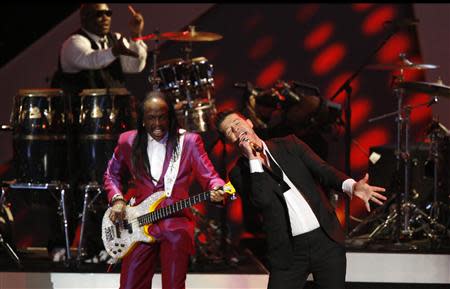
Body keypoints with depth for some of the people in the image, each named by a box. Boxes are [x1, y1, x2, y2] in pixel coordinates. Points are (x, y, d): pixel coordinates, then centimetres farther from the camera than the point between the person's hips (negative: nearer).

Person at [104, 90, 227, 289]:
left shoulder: (189, 142, -1)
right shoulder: (128, 142, 6)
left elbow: (208, 176, -6)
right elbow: (112, 174, 20)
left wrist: (216, 189, -28)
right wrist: (117, 199, 2)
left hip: (176, 224, -2)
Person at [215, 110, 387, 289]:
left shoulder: (289, 144, 9)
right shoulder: (239, 172, 2)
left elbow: (322, 170, -2)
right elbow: (262, 200, -15)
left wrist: (351, 186, -21)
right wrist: (253, 158, -10)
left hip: (326, 240, 2)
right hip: (288, 251, -2)